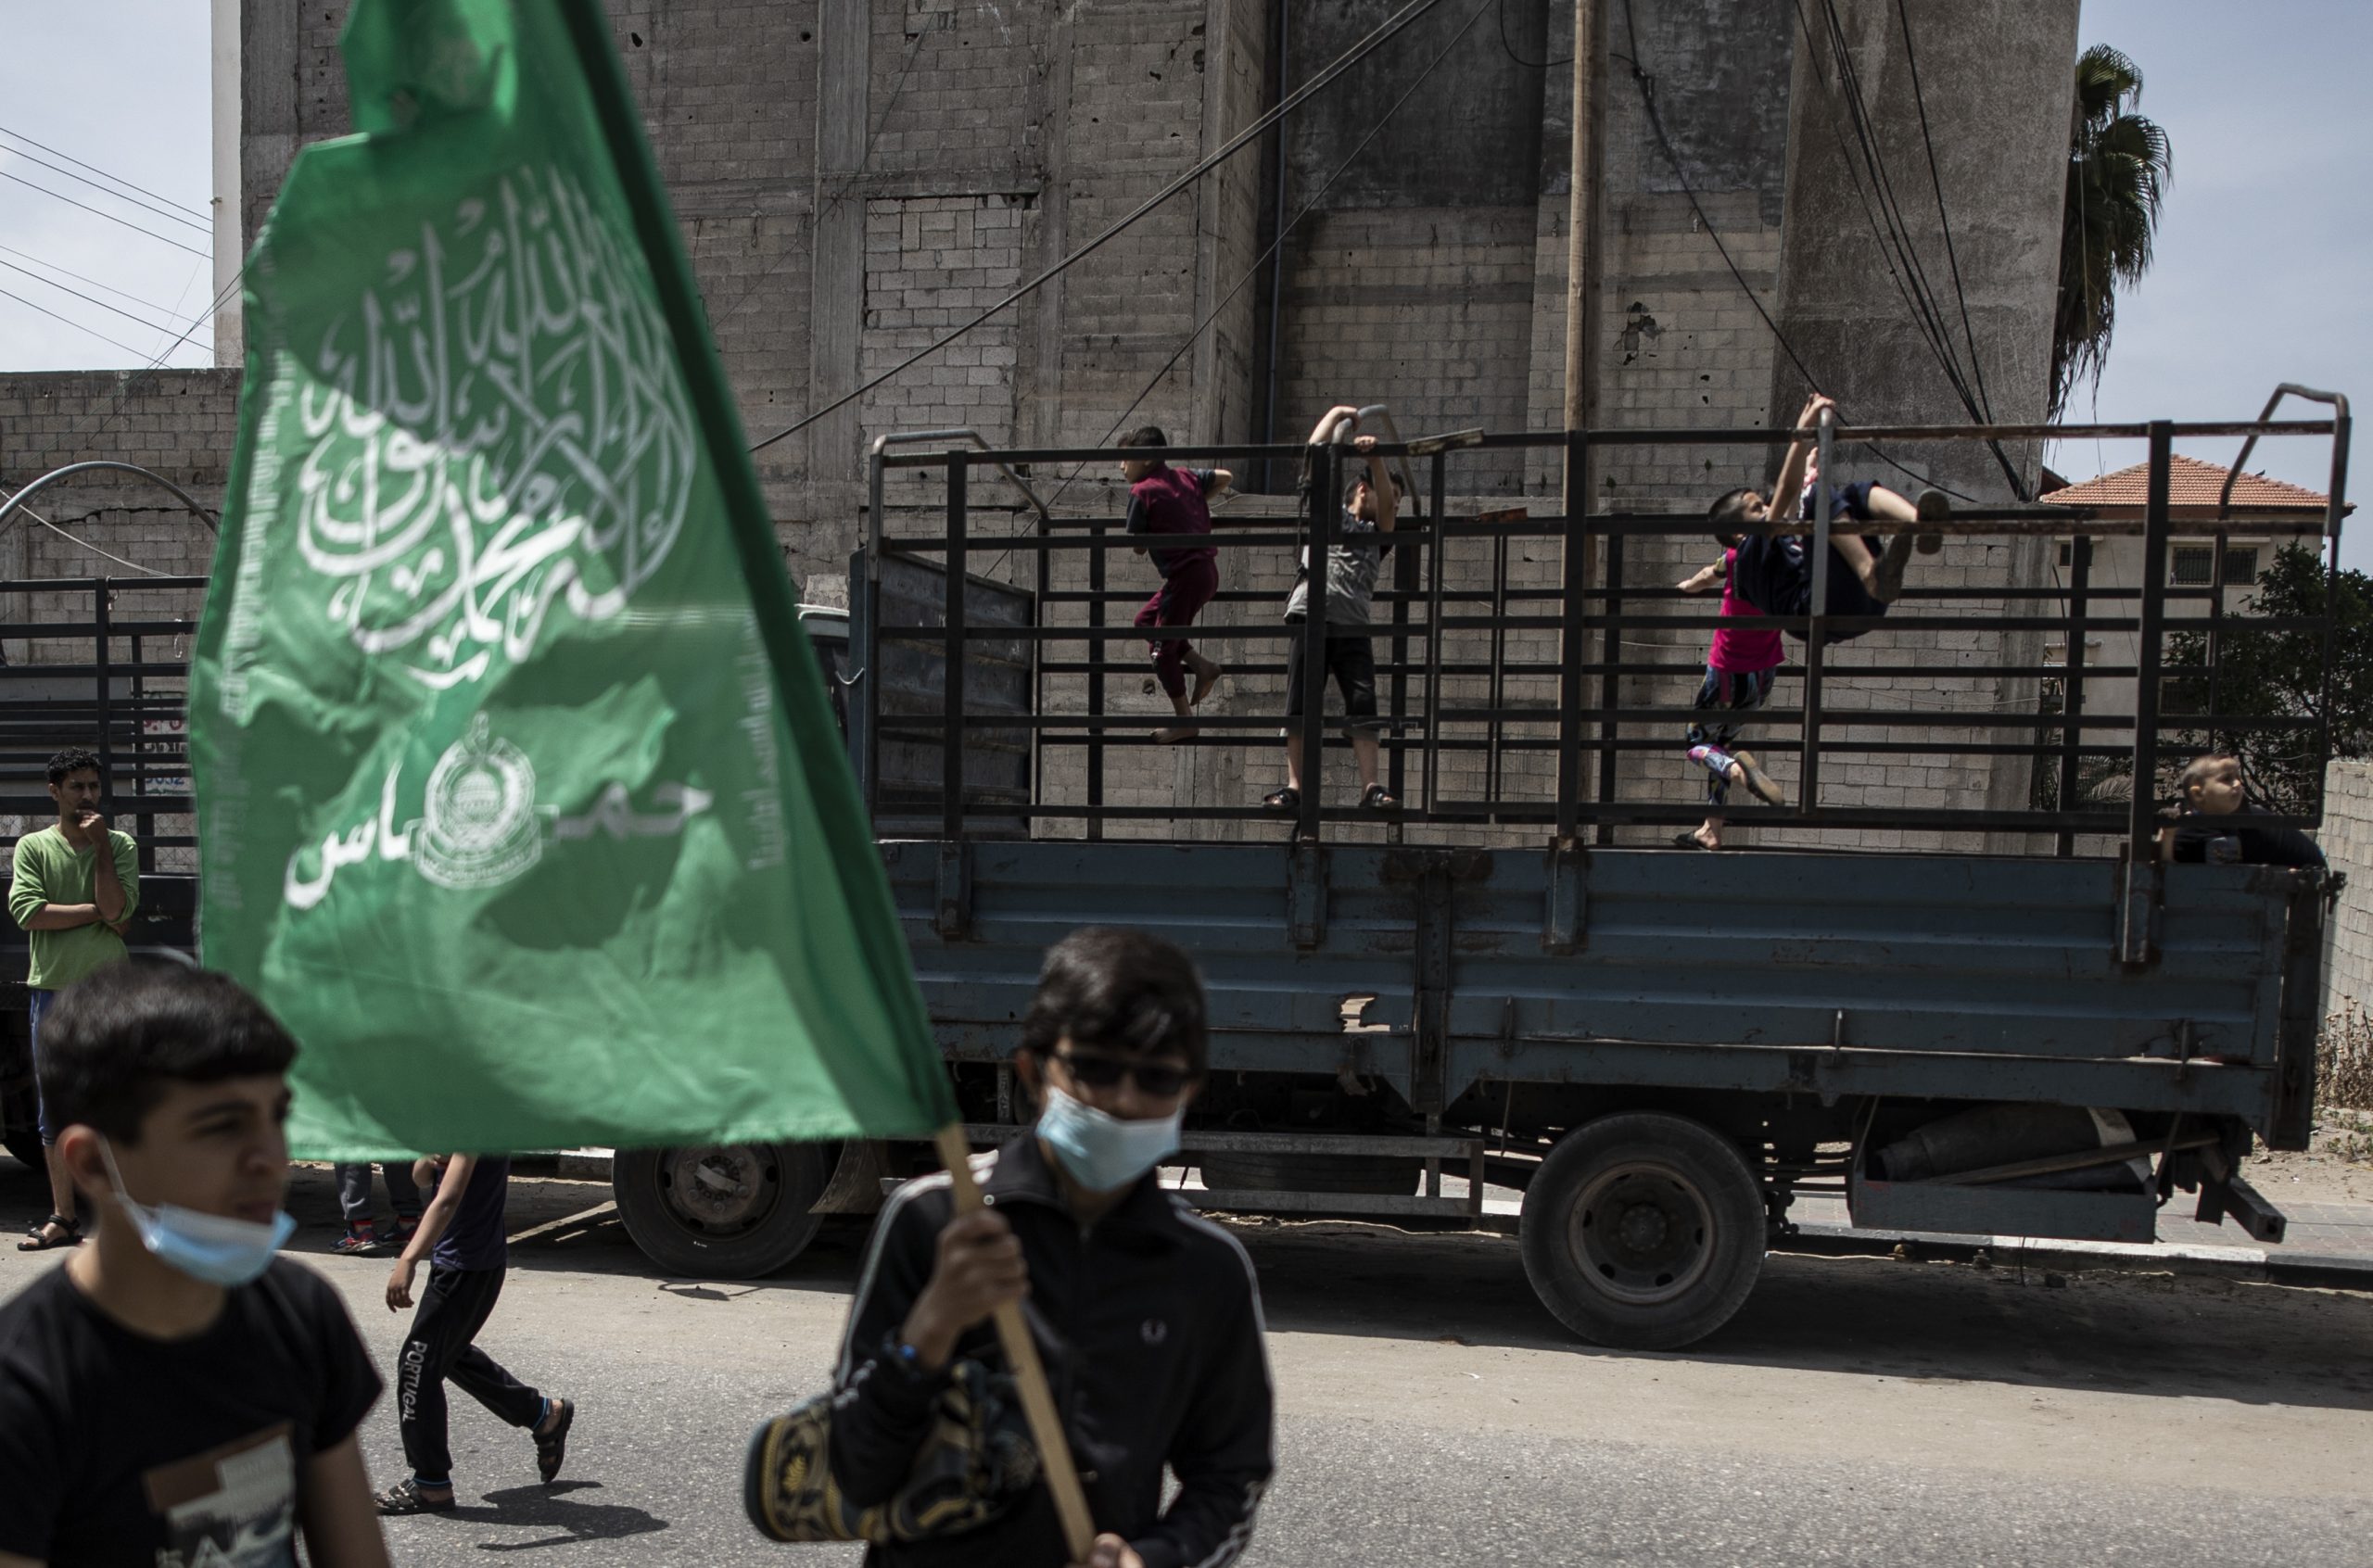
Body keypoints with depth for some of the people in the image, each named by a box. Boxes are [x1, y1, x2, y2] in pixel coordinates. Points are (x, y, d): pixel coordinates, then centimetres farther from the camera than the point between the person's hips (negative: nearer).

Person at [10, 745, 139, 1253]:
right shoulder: (32, 846, 6)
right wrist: (95, 911, -8)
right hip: (51, 988, 1)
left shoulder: (121, 846, 5)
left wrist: (101, 844, -9)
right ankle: (62, 1217, 14)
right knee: (54, 1110, 7)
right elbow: (27, 912, -8)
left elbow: (117, 907, -11)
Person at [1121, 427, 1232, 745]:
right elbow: (1225, 477, 20)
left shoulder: (1142, 491, -10)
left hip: (1184, 575, -8)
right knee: (1146, 619, 22)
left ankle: (1184, 721, 8)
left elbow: (1138, 547, -6)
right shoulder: (1185, 476, 10)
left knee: (1163, 648, 3)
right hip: (1206, 568, 8)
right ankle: (1202, 666, 15)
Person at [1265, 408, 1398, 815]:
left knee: (1363, 705, -8)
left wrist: (1374, 457, -11)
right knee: (1300, 708, -2)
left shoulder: (1379, 533, 22)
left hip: (1352, 628, 2)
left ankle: (1371, 788, -12)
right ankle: (1294, 787, -1)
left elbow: (1384, 502, 2)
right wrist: (1339, 412, 17)